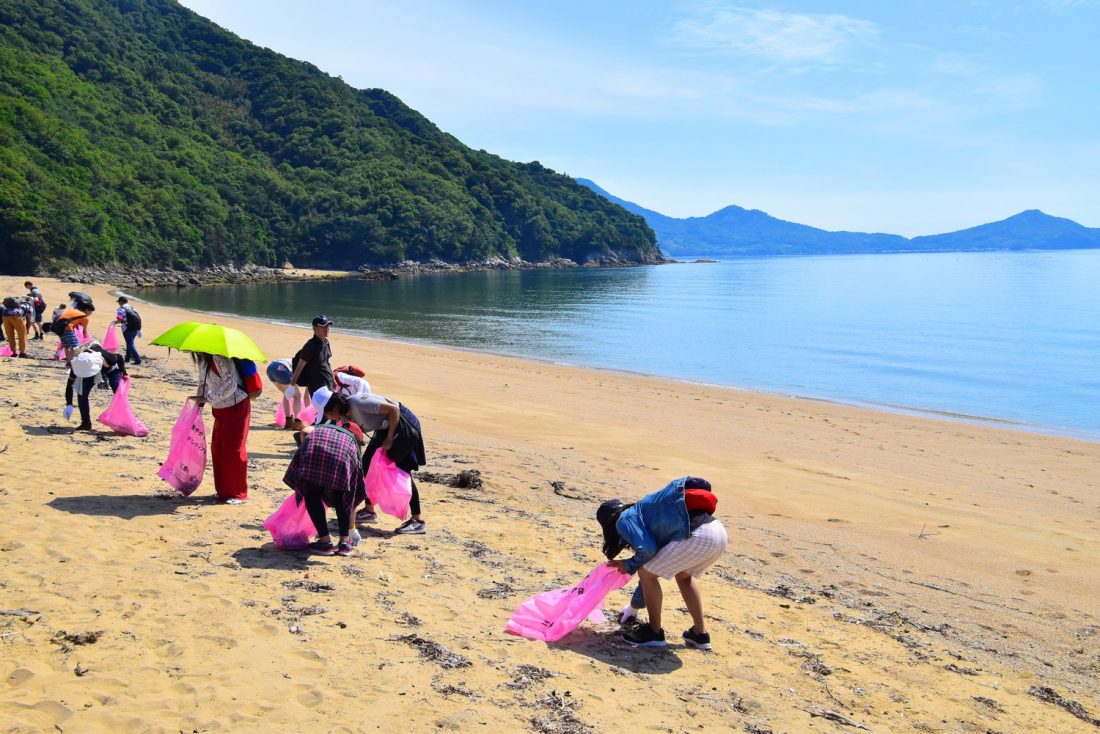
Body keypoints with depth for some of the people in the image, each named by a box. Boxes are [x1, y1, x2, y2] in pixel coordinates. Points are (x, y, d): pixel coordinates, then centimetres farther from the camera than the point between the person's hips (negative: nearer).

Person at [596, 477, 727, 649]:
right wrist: (635, 605, 51)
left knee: (647, 574, 8)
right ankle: (699, 634, 34)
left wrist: (629, 566, 14)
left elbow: (647, 549, -9)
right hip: (718, 532, 10)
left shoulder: (624, 520, 7)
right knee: (684, 575, 34)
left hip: (697, 536, -9)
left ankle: (654, 633, 18)